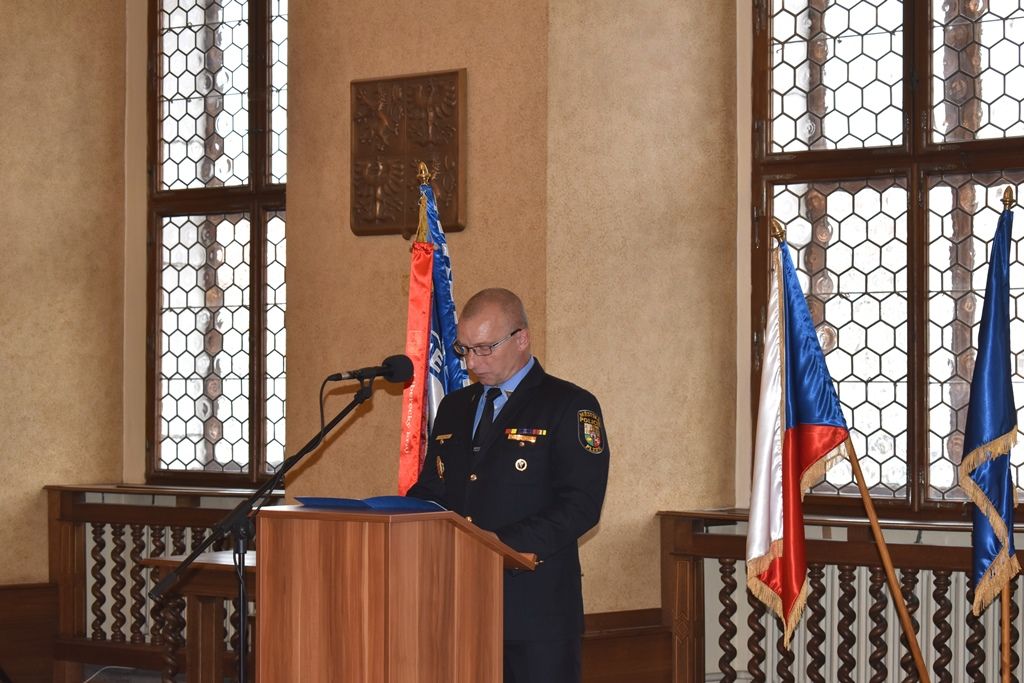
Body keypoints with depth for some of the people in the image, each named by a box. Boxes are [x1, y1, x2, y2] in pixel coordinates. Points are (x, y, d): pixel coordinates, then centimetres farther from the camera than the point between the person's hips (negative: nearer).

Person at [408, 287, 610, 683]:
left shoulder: (569, 407, -4)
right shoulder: (454, 407, 18)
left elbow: (581, 505, -13)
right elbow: (430, 490, 20)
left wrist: (503, 545, -22)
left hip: (535, 605, -5)